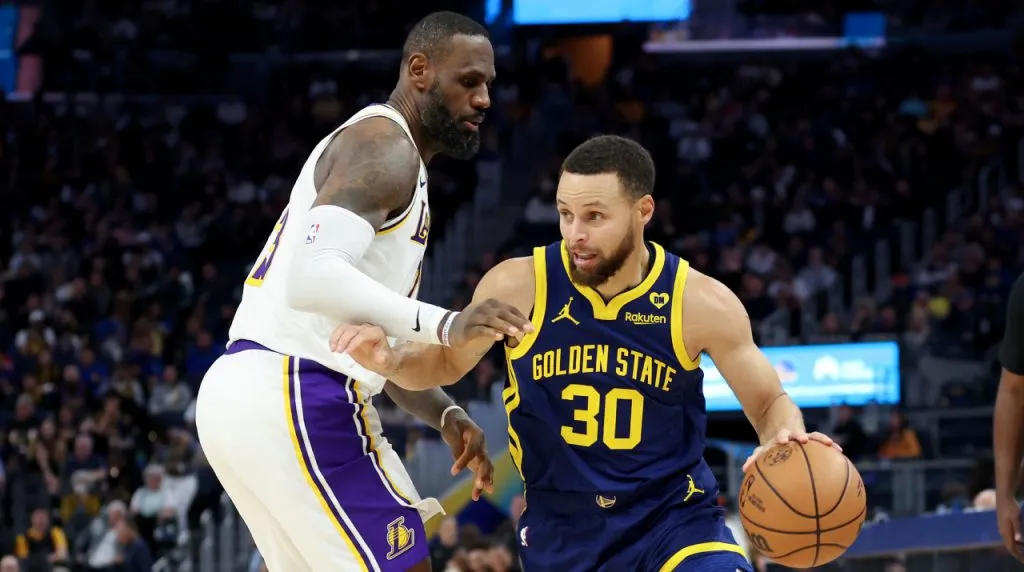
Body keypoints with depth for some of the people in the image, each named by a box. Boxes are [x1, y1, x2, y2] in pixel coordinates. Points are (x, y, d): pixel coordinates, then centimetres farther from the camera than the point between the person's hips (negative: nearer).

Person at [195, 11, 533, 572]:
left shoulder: (400, 167, 25)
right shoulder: (383, 145, -8)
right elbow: (314, 277, -25)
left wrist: (446, 415, 13)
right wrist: (444, 325, -34)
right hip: (291, 399, -11)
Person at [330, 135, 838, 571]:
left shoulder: (701, 302, -12)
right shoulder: (518, 287, -11)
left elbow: (769, 401, 0)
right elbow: (444, 363, 7)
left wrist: (786, 438, -24)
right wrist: (387, 359, -15)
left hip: (673, 514, -2)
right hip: (561, 527, 2)